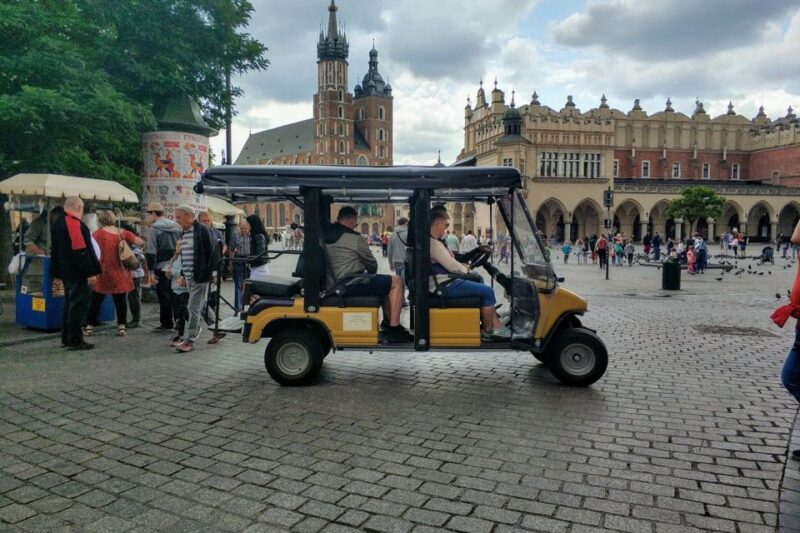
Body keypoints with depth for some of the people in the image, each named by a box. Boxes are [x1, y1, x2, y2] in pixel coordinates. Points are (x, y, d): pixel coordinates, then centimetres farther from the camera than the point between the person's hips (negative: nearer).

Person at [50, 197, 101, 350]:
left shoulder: (58, 223, 16)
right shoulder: (75, 224, -16)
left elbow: (55, 250, 21)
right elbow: (82, 251, -22)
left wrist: (57, 272, 24)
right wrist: (91, 272, -21)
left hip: (65, 272, 10)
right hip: (77, 273, -10)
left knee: (69, 303, 17)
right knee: (79, 305, -5)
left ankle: (66, 338, 22)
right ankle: (75, 340, -3)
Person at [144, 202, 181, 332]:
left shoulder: (154, 229, -8)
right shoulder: (176, 227, 9)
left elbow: (151, 253, -11)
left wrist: (150, 269, -7)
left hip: (162, 267, -5)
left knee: (164, 296, 3)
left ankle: (166, 324, 8)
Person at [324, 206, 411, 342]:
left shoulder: (324, 235, 10)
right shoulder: (355, 238, -11)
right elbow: (372, 264, 0)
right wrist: (370, 274, 23)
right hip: (350, 286, -9)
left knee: (385, 282, 25)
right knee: (397, 282, -3)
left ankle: (387, 321, 31)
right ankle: (394, 329, -6)